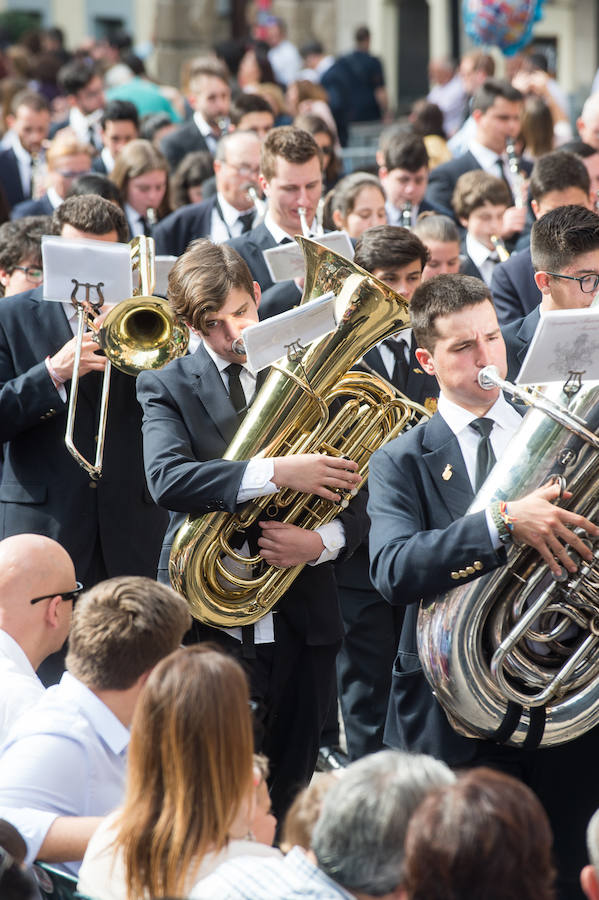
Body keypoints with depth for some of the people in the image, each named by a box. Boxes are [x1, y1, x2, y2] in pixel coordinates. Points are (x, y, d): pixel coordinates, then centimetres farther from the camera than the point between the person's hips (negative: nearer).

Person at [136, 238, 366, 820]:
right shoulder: (168, 388, 2)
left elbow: (354, 498, 6)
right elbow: (167, 478, -18)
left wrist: (320, 542, -17)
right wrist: (277, 474, -28)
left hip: (301, 621, 3)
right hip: (210, 618, -3)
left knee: (290, 795, 10)